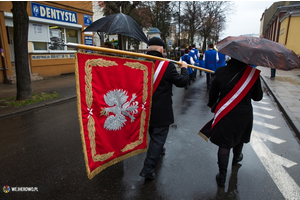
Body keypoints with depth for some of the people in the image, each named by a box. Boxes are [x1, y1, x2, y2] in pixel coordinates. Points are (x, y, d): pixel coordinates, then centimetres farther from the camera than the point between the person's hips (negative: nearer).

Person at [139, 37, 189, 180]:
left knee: (153, 135, 27)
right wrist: (184, 68, 8)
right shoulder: (167, 66, -19)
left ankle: (158, 151, 53)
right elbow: (182, 82, -10)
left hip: (146, 109, 6)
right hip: (161, 112, -6)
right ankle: (148, 169, 8)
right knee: (158, 137, 5)